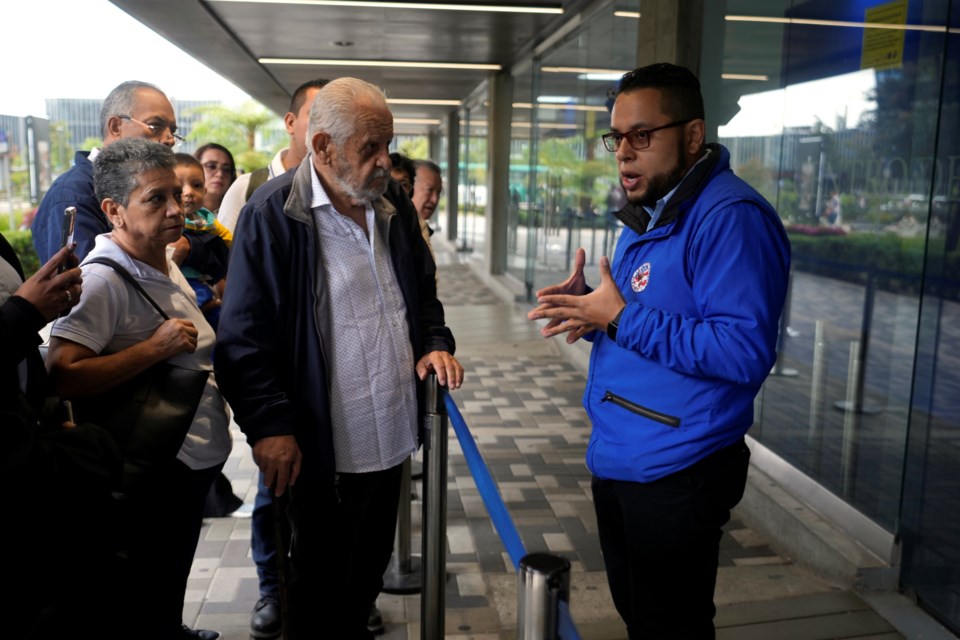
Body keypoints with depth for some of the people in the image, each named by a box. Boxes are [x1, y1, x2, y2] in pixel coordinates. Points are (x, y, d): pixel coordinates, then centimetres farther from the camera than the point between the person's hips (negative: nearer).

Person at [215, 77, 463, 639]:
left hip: (391, 435, 6)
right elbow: (245, 336, -13)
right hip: (322, 447, -6)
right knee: (321, 588, 14)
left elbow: (423, 291, 18)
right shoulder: (272, 215, -14)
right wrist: (269, 424, -18)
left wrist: (436, 342, 1)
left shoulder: (395, 204, 5)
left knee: (370, 570, 23)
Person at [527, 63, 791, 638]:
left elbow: (744, 351, -28)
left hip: (676, 475, -9)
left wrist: (620, 318, -26)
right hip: (616, 460, 9)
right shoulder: (645, 215, 12)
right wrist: (589, 308, -3)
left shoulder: (730, 217, -20)